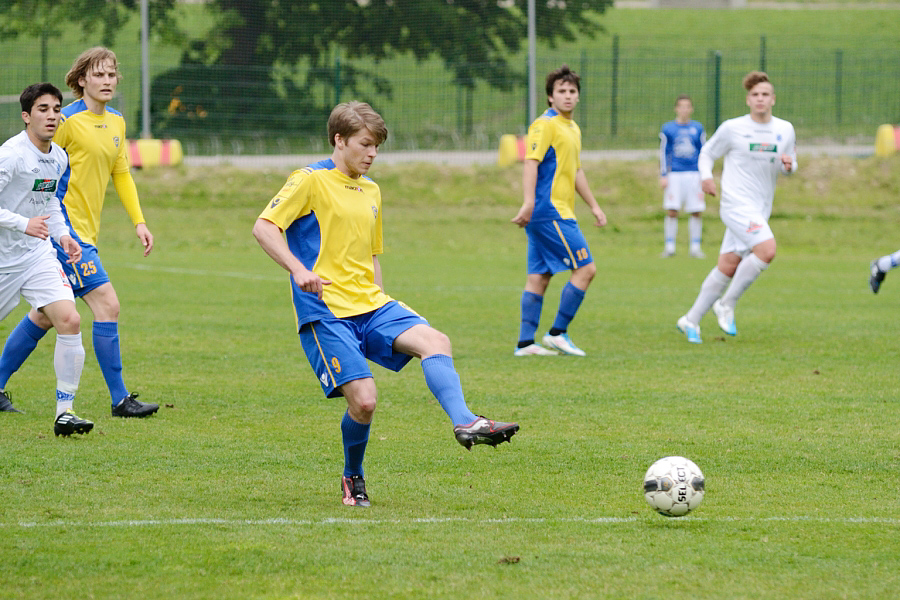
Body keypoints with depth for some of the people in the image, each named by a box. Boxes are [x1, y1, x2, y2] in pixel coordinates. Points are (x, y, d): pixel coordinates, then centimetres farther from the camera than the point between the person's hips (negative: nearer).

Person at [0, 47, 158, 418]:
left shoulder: (116, 122, 13)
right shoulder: (68, 120, -12)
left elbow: (121, 174, 22)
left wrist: (139, 221, 15)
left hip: (86, 231, 9)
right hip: (65, 227, -9)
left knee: (46, 315, 14)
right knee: (107, 304, -14)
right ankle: (120, 399, -11)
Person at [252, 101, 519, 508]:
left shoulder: (371, 192, 19)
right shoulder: (311, 181, -4)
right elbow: (264, 227, -13)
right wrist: (299, 270, -26)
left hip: (371, 306, 7)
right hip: (325, 311, -7)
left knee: (434, 341, -19)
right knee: (363, 401, -16)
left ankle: (465, 424, -32)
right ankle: (353, 479, 9)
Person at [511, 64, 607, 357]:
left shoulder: (573, 129, 20)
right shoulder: (545, 125, -10)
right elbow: (531, 163, -20)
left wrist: (594, 206, 32)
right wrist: (529, 202, -31)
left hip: (559, 213, 9)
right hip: (549, 210, -9)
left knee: (539, 277, 7)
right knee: (586, 268, -9)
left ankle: (525, 342, 8)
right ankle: (558, 333, -4)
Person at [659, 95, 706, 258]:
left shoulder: (698, 128, 9)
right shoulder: (668, 129, 5)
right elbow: (663, 153, 5)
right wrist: (663, 176, -1)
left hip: (694, 175, 1)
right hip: (674, 175, -1)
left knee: (697, 212, -2)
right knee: (671, 211, -7)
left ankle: (695, 247, 7)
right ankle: (669, 247, 2)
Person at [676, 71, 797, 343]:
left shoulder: (785, 130, 9)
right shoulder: (732, 128, -3)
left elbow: (790, 165, 19)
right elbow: (707, 152, 8)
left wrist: (788, 165, -5)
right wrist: (706, 176, -12)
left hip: (760, 209, 5)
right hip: (736, 204, -5)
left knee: (728, 266, 4)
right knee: (767, 249, -25)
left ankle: (691, 320, 16)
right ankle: (727, 305, -9)